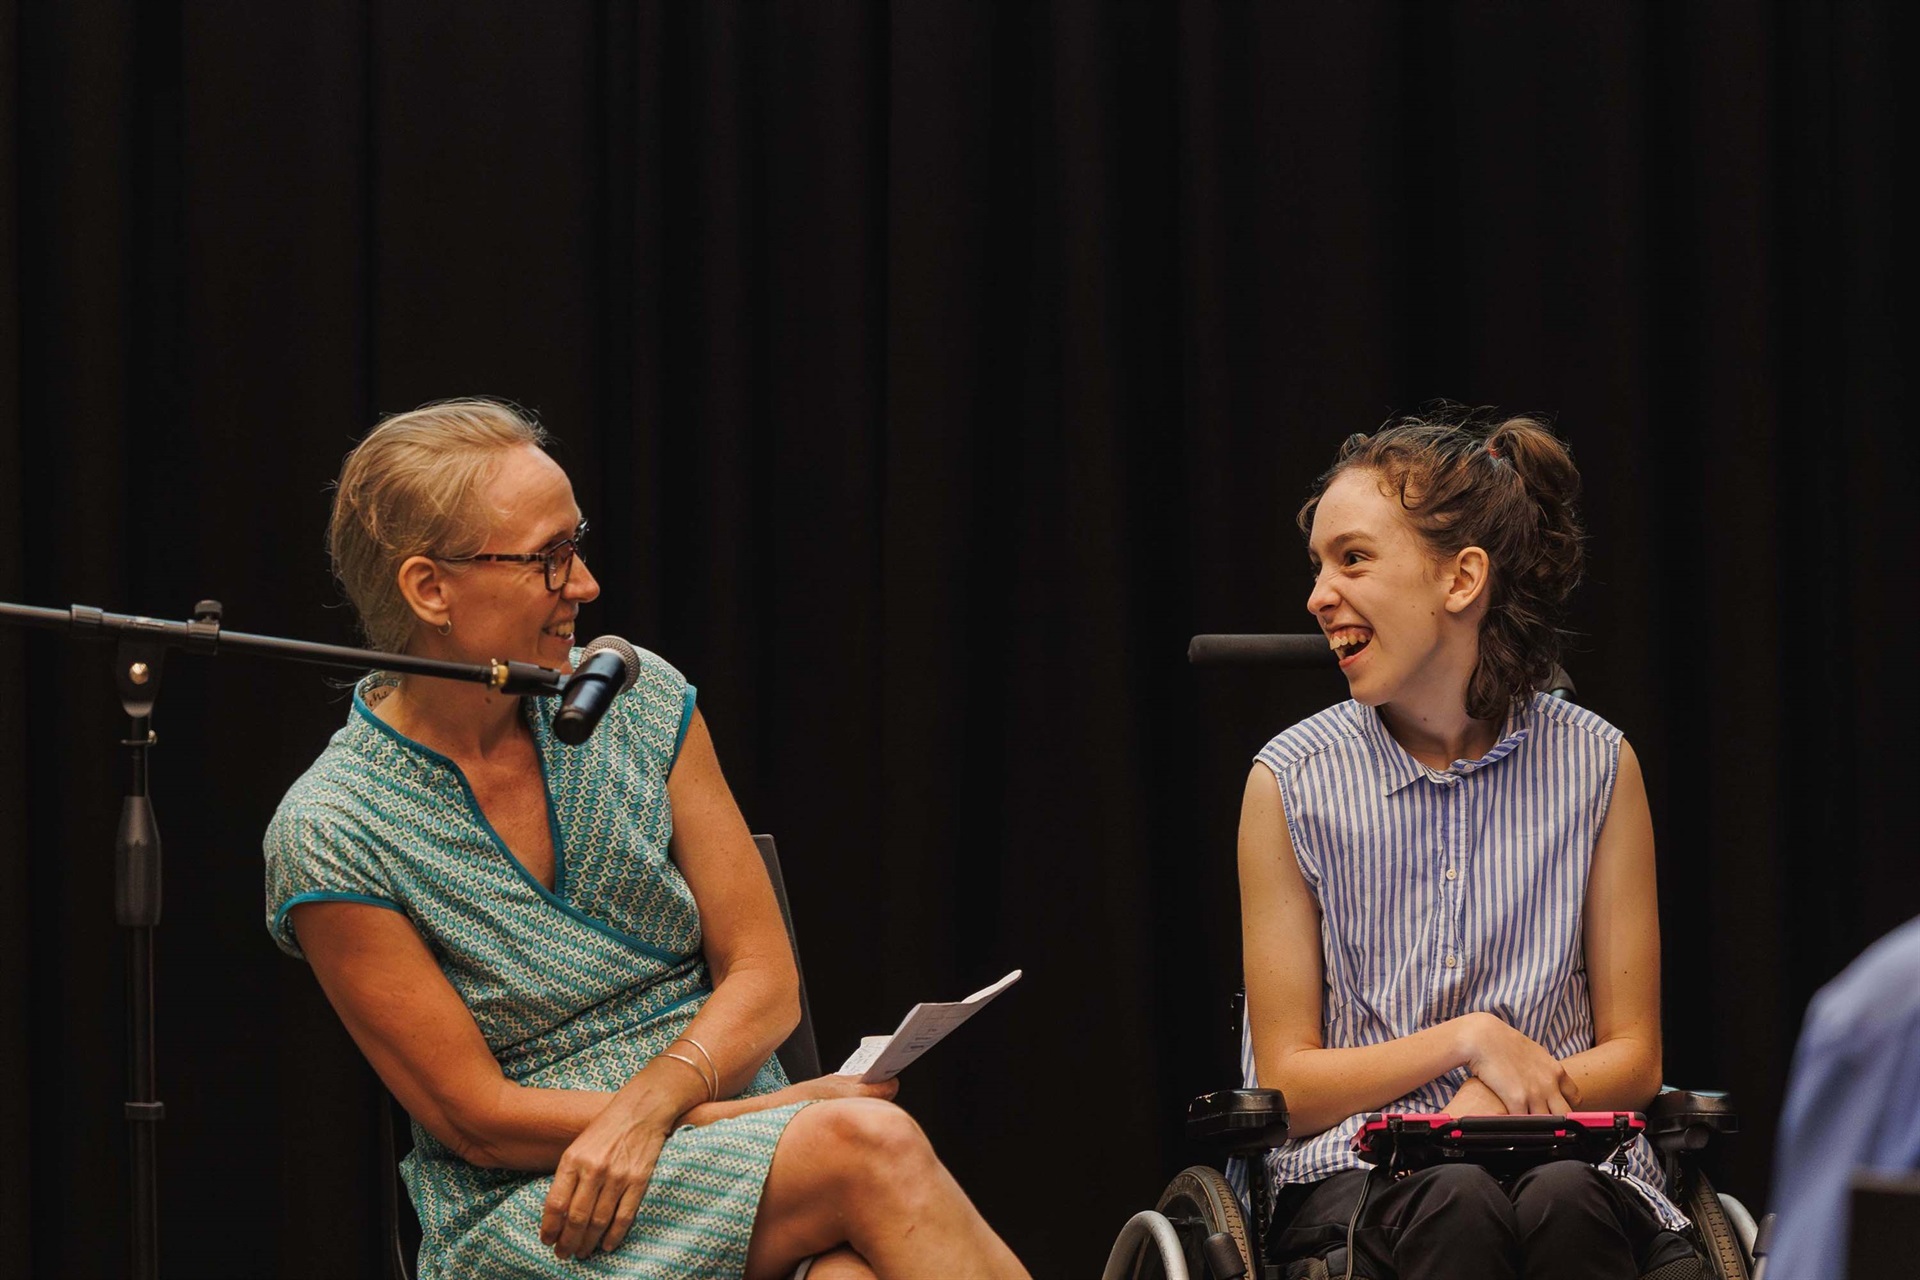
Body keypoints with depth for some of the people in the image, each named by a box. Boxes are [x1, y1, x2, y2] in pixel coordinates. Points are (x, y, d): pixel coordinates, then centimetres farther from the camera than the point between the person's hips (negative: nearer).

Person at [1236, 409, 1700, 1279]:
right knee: (1457, 1205, -36)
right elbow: (1288, 1084, 4)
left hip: (1566, 1150, 1)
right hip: (1358, 1169, -1)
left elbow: (1631, 1058, 9)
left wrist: (1501, 1103, -11)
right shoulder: (1292, 783, 3)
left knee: (1560, 1200, -35)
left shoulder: (1595, 766, 5)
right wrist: (1468, 1038, -11)